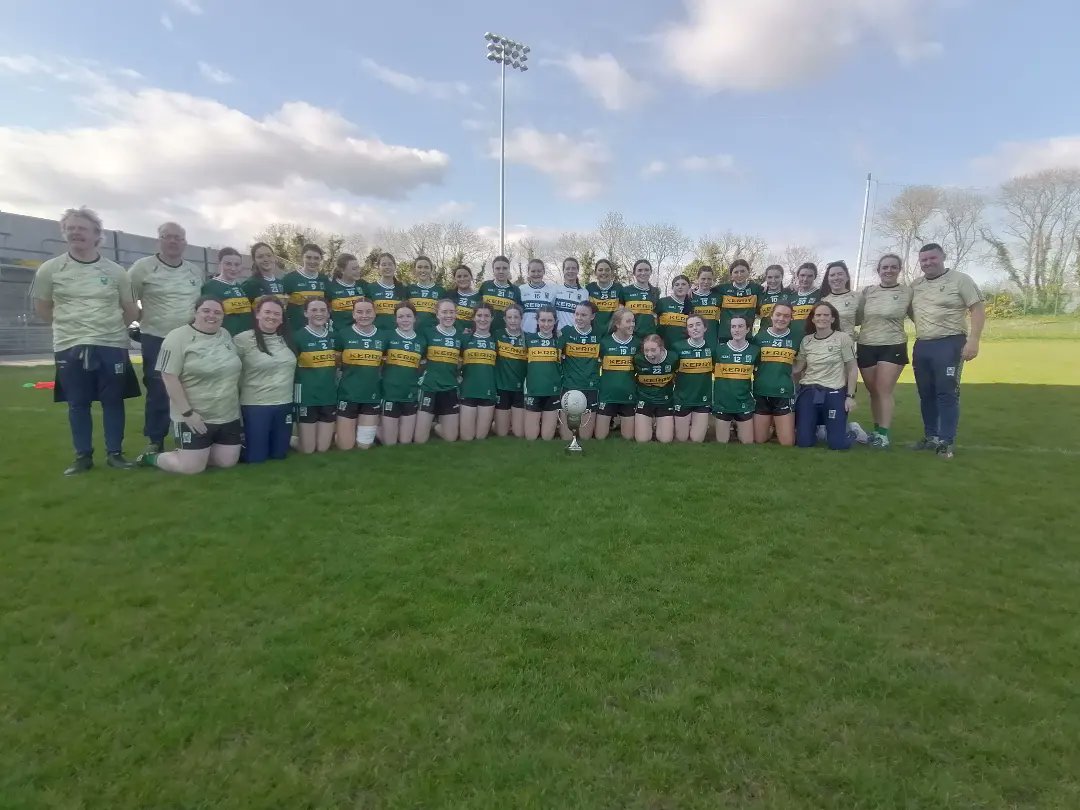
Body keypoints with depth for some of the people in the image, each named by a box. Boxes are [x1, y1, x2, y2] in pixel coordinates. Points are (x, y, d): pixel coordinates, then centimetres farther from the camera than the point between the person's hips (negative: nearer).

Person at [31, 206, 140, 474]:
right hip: (70, 347, 0)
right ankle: (83, 456, 16)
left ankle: (114, 453, 15)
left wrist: (108, 327, 8)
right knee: (77, 404, 6)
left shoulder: (115, 271, 3)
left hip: (112, 345, 0)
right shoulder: (50, 269, 1)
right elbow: (42, 308, 9)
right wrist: (71, 325, 6)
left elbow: (131, 310, 11)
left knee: (113, 401, 5)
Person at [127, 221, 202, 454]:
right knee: (158, 394, -2)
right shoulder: (143, 267, -3)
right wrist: (142, 318, -6)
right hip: (156, 340, -4)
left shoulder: (196, 271, 11)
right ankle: (154, 443, 9)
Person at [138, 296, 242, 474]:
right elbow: (169, 377, -15)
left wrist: (239, 404, 13)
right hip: (195, 418, -6)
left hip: (229, 416, 6)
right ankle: (151, 458, 21)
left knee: (228, 462, 4)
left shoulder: (226, 335, 9)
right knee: (192, 468, -6)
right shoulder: (177, 338, -10)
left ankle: (190, 453, 28)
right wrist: (188, 413, -18)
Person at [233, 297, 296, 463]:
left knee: (279, 455, 13)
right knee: (255, 457, 3)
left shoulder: (288, 339, 6)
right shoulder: (242, 340, -9)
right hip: (255, 406, -5)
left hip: (285, 404, 5)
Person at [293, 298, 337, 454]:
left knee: (323, 448, 7)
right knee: (307, 449, 4)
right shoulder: (298, 336, -7)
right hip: (307, 397, -4)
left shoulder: (334, 336, 7)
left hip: (330, 397, 4)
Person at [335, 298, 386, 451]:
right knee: (345, 446, 2)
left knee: (364, 446, 6)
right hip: (348, 395, -2)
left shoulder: (383, 337, 4)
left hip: (373, 395, 2)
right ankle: (336, 429, 34)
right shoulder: (343, 334, -4)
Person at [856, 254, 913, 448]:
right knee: (873, 391, 10)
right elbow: (856, 318, 11)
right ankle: (877, 429, 22)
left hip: (893, 347, -3)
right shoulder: (867, 292, 5)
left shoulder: (908, 292, -1)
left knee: (884, 390, -8)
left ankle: (883, 433, -2)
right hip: (866, 347, 3)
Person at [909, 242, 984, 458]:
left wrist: (973, 340, -17)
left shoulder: (960, 280, -3)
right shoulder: (916, 285, 13)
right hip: (921, 346, 6)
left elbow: (978, 309, -7)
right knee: (926, 394, 10)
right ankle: (930, 436, 21)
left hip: (949, 344, -6)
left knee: (947, 393, -7)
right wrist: (922, 327, 9)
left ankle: (945, 442, -2)